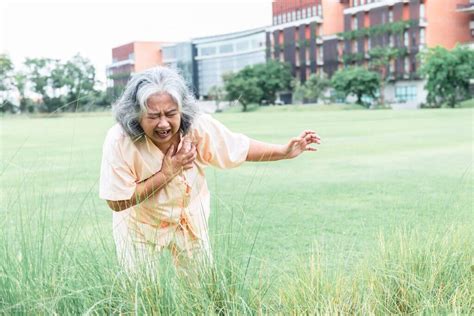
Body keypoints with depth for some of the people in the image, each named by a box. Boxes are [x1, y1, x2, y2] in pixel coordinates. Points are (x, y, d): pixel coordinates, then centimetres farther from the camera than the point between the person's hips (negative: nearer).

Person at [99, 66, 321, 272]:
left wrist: (285, 151, -17)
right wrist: (166, 173, -30)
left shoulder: (198, 126, -24)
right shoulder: (120, 141, -31)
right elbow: (117, 202, -26)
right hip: (140, 226, -2)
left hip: (190, 220, 3)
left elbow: (242, 148, -8)